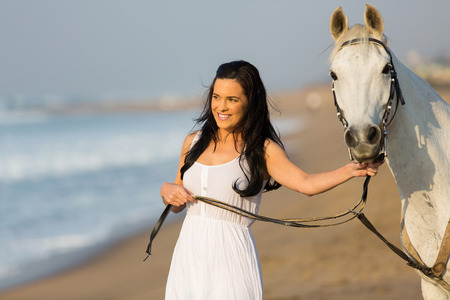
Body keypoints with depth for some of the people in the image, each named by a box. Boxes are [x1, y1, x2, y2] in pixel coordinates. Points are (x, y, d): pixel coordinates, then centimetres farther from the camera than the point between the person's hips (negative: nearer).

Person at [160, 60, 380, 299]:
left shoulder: (262, 150, -4)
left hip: (231, 257, -4)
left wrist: (351, 170, -35)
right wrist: (166, 191, -2)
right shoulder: (193, 142, 10)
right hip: (188, 254, 4)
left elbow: (306, 184, -20)